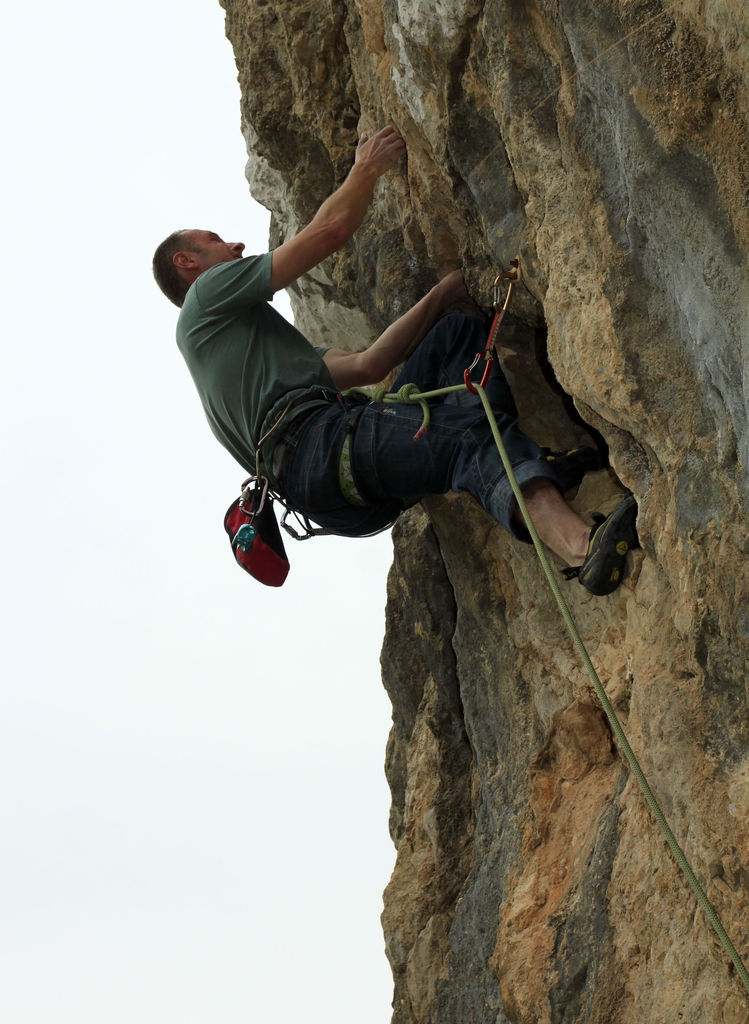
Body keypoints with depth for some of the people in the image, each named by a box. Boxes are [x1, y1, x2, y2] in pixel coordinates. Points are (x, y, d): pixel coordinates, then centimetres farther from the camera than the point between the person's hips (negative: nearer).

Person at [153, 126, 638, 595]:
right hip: (314, 440, -9)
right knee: (472, 436, -31)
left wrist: (446, 293, 23)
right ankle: (581, 543, -57)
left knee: (459, 333, 7)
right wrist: (368, 168, 23)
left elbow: (365, 366, 28)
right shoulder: (209, 292, 13)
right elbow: (331, 228, 5)